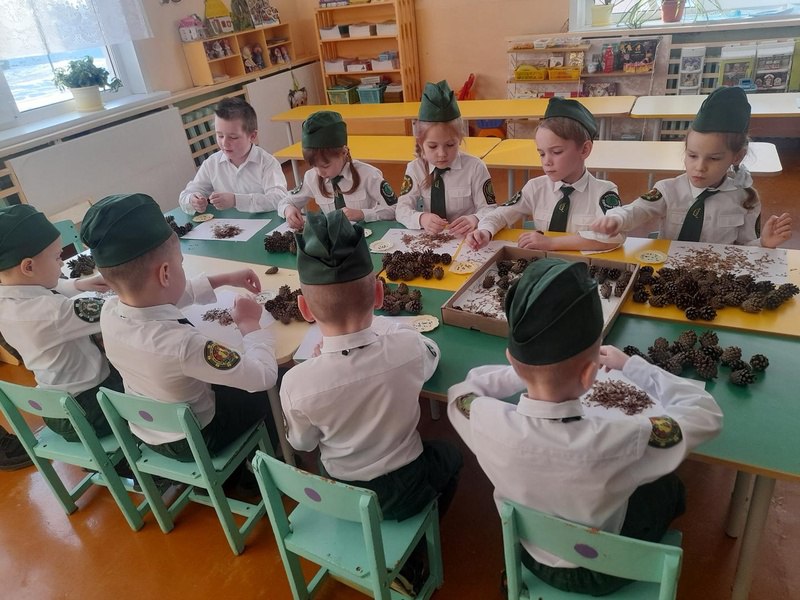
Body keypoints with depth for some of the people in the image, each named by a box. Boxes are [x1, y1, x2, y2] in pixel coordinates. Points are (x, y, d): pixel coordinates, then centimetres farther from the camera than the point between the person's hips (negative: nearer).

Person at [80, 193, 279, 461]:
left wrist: (226, 279, 6)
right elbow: (264, 376, -33)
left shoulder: (110, 311, -20)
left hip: (146, 433, 6)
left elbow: (159, 296, 1)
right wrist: (250, 323, -17)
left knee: (233, 383, 29)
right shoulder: (181, 344, -42)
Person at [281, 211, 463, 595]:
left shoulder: (297, 383, -29)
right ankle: (410, 554, 30)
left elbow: (302, 444, -7)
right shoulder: (408, 346, -27)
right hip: (405, 490, 0)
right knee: (449, 456, 31)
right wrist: (378, 324, 11)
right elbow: (432, 355, -1)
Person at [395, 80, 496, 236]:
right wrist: (421, 218, -27)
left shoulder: (475, 167, -6)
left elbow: (488, 209, -6)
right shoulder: (415, 168, 1)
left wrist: (474, 219, -30)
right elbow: (402, 209, -5)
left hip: (465, 239, -2)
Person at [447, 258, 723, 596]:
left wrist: (531, 369, -10)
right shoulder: (620, 442, -42)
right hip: (597, 573, -2)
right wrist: (629, 365, -10)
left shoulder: (485, 421, -35)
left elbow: (461, 390, -8)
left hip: (528, 555, 2)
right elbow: (707, 414, -21)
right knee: (668, 488, 24)